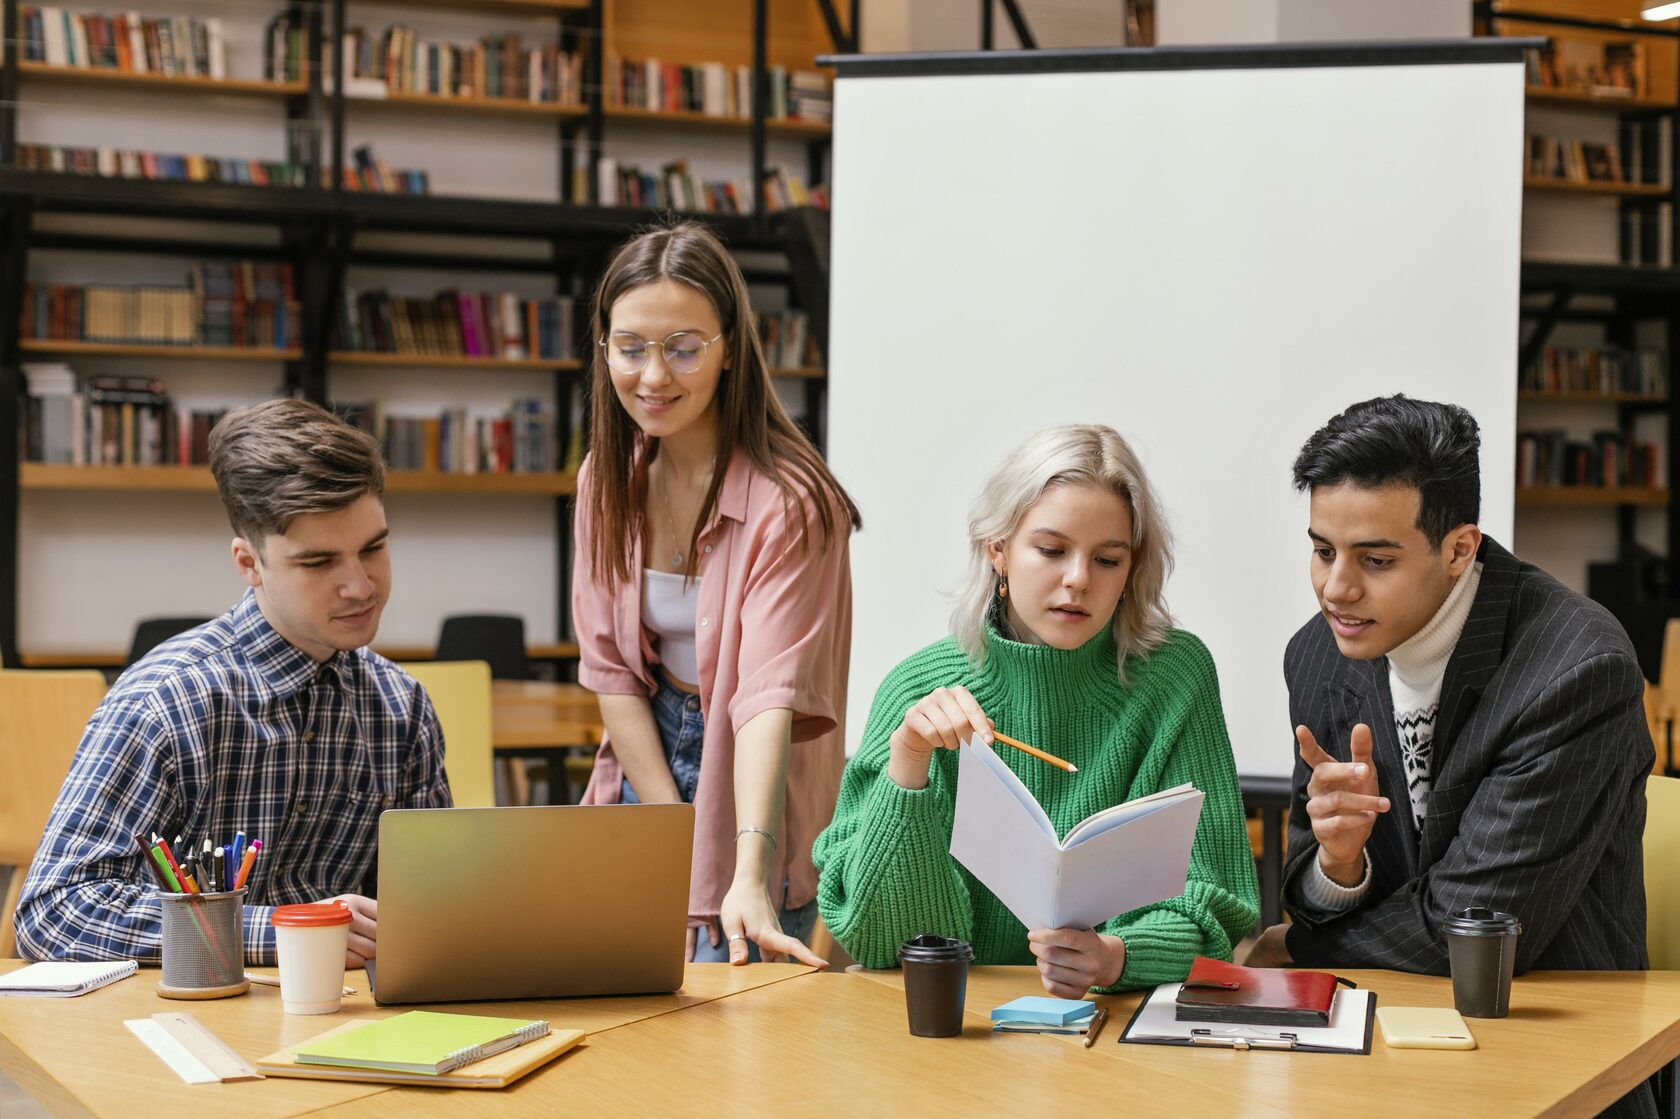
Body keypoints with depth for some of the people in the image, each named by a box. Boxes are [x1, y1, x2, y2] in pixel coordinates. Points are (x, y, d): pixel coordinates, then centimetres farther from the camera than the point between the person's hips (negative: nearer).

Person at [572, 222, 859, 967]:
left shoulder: (788, 502, -22)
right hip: (649, 763, 5)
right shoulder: (608, 479, -2)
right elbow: (610, 668, -1)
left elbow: (770, 695, -31)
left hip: (749, 773, -5)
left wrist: (749, 880, -42)